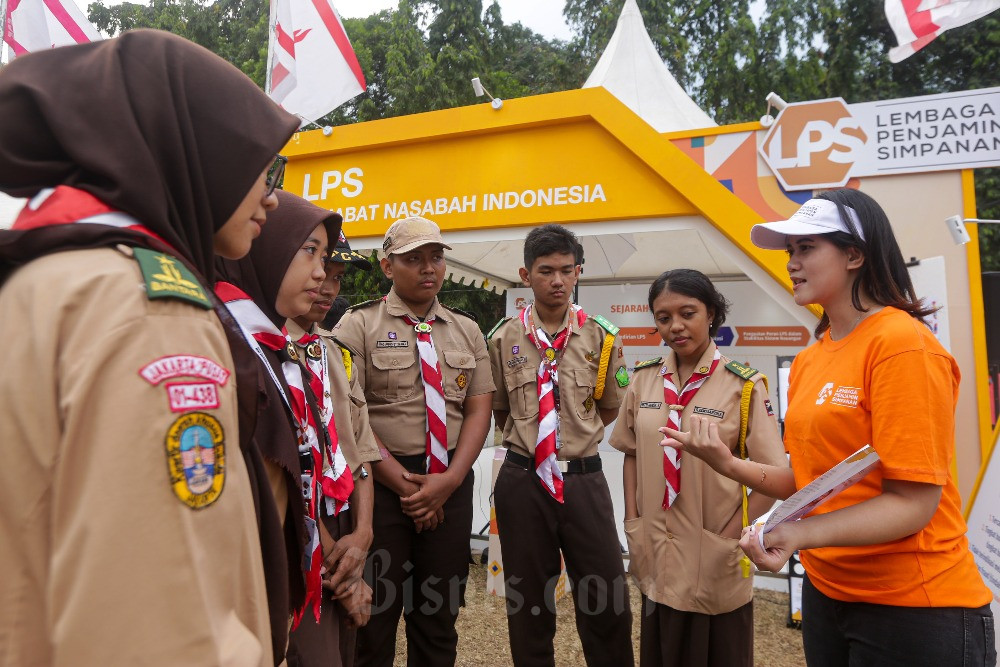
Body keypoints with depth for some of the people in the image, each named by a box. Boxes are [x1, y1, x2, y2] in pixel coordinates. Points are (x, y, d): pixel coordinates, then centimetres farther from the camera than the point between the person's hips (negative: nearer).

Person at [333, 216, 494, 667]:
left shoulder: (467, 331, 10)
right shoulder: (359, 325, -2)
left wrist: (448, 481, -9)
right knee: (374, 616, 6)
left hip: (450, 485, 4)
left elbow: (478, 411, 5)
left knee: (440, 617, 13)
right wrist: (403, 484, -12)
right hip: (381, 482, -3)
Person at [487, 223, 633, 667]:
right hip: (522, 480, 1)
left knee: (607, 601, 7)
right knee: (527, 600, 14)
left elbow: (609, 409, 11)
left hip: (584, 478, 0)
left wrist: (574, 437, 6)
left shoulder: (602, 337, -1)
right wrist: (528, 438, 7)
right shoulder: (504, 339, -1)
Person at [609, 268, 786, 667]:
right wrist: (632, 522, 2)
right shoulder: (643, 379, 1)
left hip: (714, 561, -3)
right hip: (656, 555, 4)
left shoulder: (743, 385, -11)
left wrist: (730, 534, -11)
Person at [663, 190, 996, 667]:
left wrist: (799, 535, -30)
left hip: (916, 609, -6)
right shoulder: (808, 361, 3)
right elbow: (813, 482, 7)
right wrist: (728, 464, -6)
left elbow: (914, 502, -20)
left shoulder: (902, 343, -18)